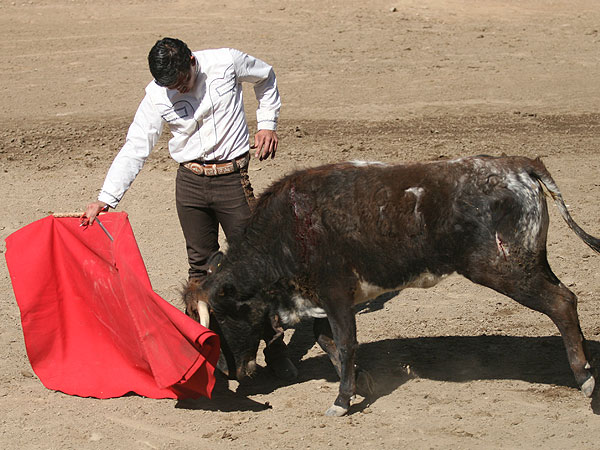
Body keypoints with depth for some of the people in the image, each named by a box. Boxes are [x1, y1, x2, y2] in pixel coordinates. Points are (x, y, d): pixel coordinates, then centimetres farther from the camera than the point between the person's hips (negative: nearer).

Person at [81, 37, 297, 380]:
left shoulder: (227, 63, -9)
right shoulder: (157, 96, -6)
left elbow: (266, 77, 12)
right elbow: (135, 150, -6)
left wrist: (268, 124, 5)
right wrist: (105, 199, -14)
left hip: (233, 178, -2)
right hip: (190, 182, 2)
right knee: (201, 266, 6)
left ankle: (274, 346, 6)